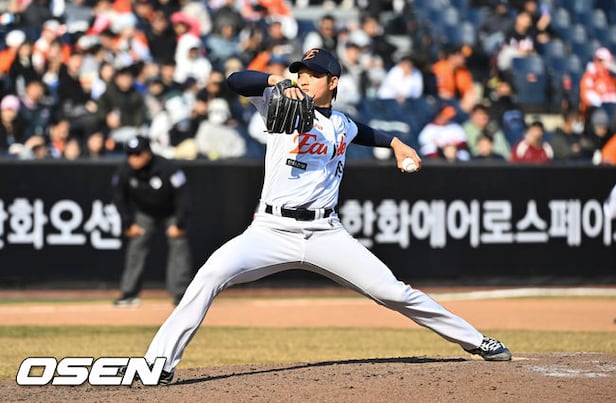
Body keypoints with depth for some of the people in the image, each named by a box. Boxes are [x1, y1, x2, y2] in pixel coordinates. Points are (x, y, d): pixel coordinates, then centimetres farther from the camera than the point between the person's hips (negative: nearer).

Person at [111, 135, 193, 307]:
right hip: (144, 214, 3)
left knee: (178, 244, -14)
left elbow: (183, 196, -25)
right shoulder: (124, 171, -21)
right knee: (136, 245, -4)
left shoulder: (168, 169, -33)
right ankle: (129, 293, 1)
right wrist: (128, 223, -6)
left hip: (171, 214, -3)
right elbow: (119, 198, -4)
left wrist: (179, 224, -25)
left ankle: (180, 293, -12)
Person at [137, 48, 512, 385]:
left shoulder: (341, 124, 15)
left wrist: (395, 142, 35)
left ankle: (475, 340, 18)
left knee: (393, 291, 0)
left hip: (326, 232, 3)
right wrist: (279, 80, -29)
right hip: (272, 230, -3)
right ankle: (159, 363, -24)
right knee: (211, 276, -27)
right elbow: (237, 80, -16)